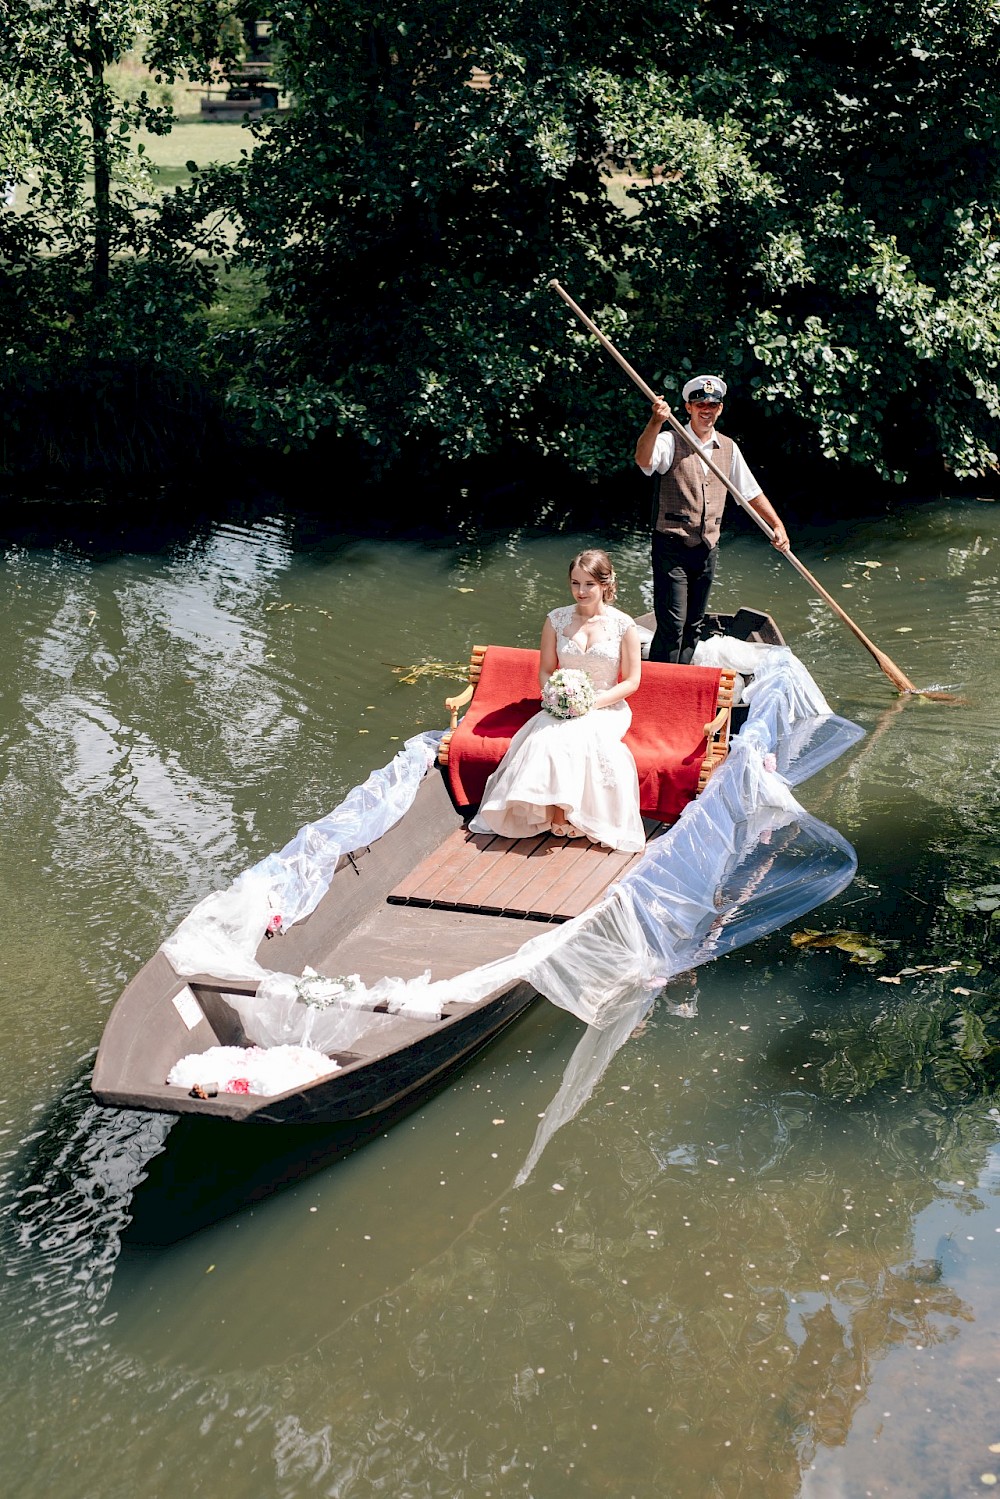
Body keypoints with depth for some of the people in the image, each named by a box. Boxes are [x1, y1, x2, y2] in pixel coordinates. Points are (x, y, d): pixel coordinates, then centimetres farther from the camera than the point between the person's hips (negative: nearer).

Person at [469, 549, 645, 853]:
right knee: (548, 737, -31)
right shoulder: (557, 620, 3)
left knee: (582, 738, -34)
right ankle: (555, 810, -26)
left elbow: (631, 681, -1)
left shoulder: (623, 625, -4)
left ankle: (563, 814, -22)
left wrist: (594, 702, -14)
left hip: (606, 708, -2)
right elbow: (545, 671, 9)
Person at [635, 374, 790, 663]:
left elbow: (751, 492, 18)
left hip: (707, 549, 6)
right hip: (672, 545, -6)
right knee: (672, 624, -12)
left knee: (693, 625, 12)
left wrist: (777, 525, 11)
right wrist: (656, 422, -47)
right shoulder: (670, 442, -8)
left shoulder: (728, 448, 11)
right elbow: (643, 459, -31)